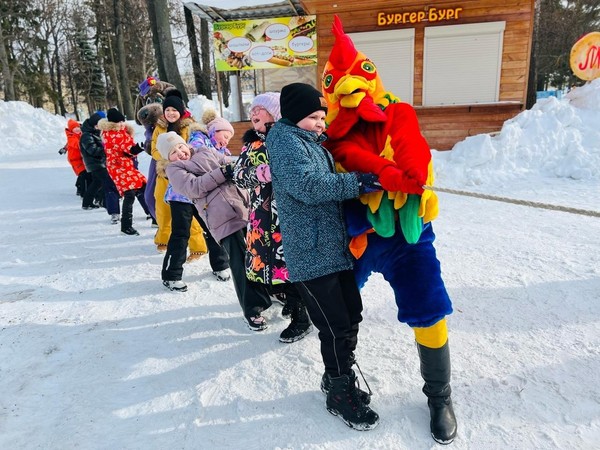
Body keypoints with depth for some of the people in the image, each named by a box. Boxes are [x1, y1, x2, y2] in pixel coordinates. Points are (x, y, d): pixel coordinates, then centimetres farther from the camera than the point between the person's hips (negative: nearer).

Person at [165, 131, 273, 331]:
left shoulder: (205, 151, 25)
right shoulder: (174, 169, 11)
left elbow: (232, 164, 19)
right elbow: (193, 187, -7)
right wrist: (222, 173, -14)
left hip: (246, 203, 5)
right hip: (223, 216, -5)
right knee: (241, 261, -6)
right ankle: (253, 310, 10)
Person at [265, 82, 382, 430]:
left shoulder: (312, 141, 20)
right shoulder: (284, 138, -8)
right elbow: (307, 185, -24)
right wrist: (357, 182, -25)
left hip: (335, 246, 10)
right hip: (311, 253, -9)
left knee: (351, 314, 15)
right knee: (336, 327, -2)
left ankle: (337, 377, 36)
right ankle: (341, 395, 19)